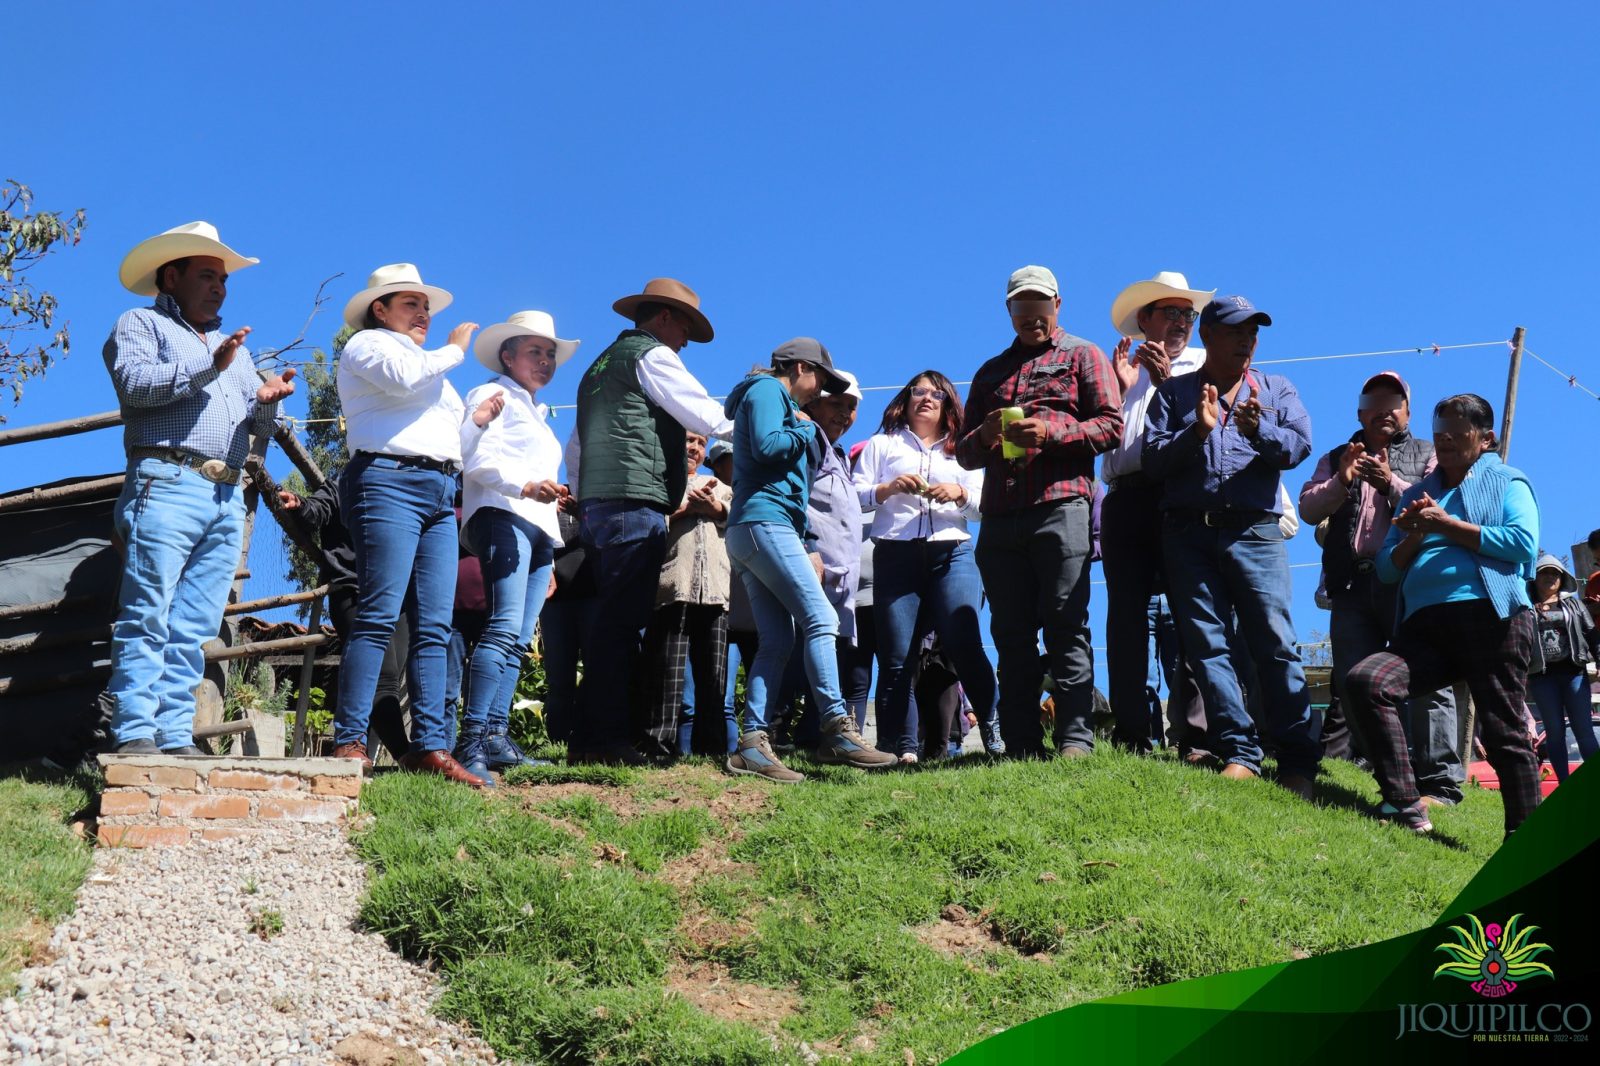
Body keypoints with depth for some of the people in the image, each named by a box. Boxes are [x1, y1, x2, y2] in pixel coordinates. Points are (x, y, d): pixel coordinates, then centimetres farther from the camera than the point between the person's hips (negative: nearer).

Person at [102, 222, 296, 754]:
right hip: (167, 485, -6)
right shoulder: (140, 324, 12)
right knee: (147, 619, -11)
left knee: (193, 629, 1)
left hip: (227, 499, 6)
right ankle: (135, 736, -13)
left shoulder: (234, 346, 31)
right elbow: (133, 381, -8)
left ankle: (176, 737, 0)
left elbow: (257, 421, 22)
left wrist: (267, 401, -1)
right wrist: (208, 367, -16)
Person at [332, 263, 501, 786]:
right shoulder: (368, 344, 9)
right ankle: (349, 743, -17)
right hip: (389, 483, -8)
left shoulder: (431, 365, 33)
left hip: (440, 495, 8)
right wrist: (455, 350, 1)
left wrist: (475, 419, 18)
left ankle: (430, 745, -4)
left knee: (434, 627, -1)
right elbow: (404, 376, -14)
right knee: (379, 615, -16)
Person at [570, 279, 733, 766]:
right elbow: (707, 417, -6)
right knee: (622, 621, -12)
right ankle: (608, 738, -15)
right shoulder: (651, 355, -1)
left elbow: (574, 452, 29)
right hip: (635, 502, -9)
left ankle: (589, 738, 5)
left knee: (613, 621, 8)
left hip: (596, 503, 9)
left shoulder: (602, 364, 27)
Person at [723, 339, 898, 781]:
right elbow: (766, 446, -17)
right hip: (764, 522, -10)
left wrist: (808, 550, 22)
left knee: (777, 640, 1)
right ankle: (837, 731, -21)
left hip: (751, 530, 10)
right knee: (820, 618, -15)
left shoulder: (774, 398, 30)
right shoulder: (767, 390, 2)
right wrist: (803, 430, 2)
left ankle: (752, 745, -6)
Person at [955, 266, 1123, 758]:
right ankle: (1022, 746, 3)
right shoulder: (990, 372, 27)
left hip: (1060, 507, -5)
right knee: (1012, 634, 2)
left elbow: (1111, 425, 1)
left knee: (1066, 627, -10)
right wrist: (984, 435, -1)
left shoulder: (1082, 355, 14)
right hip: (1000, 516, 5)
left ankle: (1075, 740, -12)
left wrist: (1049, 433, -12)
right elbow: (964, 453, 23)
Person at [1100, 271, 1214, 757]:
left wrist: (1167, 381, -6)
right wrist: (1119, 388, -1)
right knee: (1126, 615, -2)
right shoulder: (1120, 367, 24)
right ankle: (1131, 736, 0)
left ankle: (1195, 737, -12)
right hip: (1126, 499, 2)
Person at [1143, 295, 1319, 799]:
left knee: (1276, 644, -7)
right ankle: (1238, 753, -2)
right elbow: (1153, 460, 3)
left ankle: (1297, 762, -4)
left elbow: (1299, 446, 0)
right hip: (1188, 532, 1)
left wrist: (1261, 430, -18)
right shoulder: (1173, 393, 15)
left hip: (1255, 531, -1)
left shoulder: (1276, 390, 17)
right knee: (1207, 644, -4)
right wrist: (1196, 431, -13)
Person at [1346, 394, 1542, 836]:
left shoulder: (1507, 482, 13)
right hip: (1425, 625, 4)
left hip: (1491, 617, -4)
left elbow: (1524, 543, -6)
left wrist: (1446, 525, -4)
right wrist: (1414, 536, -1)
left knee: (1504, 734, -6)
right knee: (1364, 681, -20)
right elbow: (1388, 569, 19)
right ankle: (1406, 807, -19)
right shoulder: (1417, 494, 25)